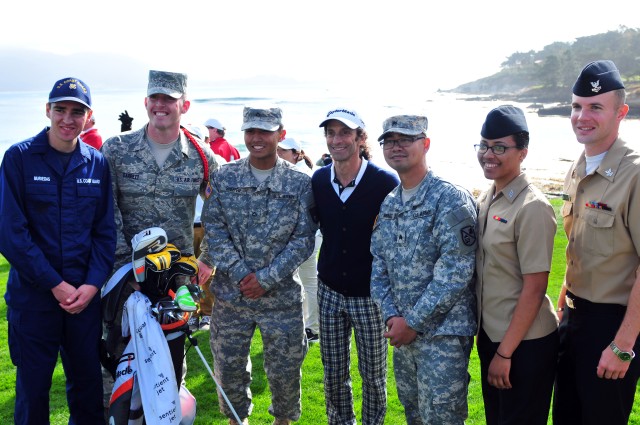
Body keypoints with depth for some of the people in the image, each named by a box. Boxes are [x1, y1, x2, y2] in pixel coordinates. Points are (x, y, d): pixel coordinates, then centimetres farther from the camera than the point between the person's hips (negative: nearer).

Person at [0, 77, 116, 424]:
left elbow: (105, 231, 5)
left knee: (88, 382, 12)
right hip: (33, 295, -2)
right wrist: (55, 284, -13)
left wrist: (92, 284, -8)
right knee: (33, 386, 8)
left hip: (86, 295, 3)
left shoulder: (97, 164, 4)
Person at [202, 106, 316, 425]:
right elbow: (213, 230, -3)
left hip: (282, 295, -1)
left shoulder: (300, 184, -3)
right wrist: (240, 273, -14)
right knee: (228, 364, 14)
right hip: (230, 292, 2)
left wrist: (266, 278, -14)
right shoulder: (224, 178, 2)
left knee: (284, 368, 10)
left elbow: (303, 240, -6)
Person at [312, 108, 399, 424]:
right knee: (333, 372, 15)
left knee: (373, 374, 10)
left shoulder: (386, 183, -15)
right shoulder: (318, 180, 0)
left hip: (371, 293, -4)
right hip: (329, 291, 4)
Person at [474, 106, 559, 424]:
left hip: (524, 343, -7)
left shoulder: (532, 207, -19)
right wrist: (486, 336, 10)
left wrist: (505, 352, -16)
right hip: (490, 335, 7)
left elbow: (534, 289, -19)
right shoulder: (486, 199, 4)